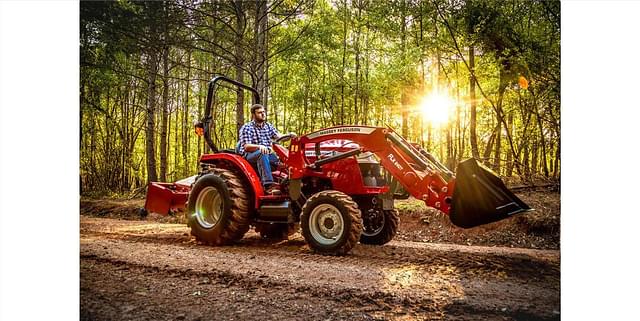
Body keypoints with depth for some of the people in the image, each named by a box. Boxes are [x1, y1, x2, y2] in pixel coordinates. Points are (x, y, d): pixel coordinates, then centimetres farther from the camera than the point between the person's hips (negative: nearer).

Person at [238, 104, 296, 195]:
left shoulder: (268, 126, 17)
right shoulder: (246, 128, -2)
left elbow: (278, 136, 2)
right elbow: (246, 147, -13)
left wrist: (289, 135, -19)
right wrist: (259, 146, -33)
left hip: (267, 155, 6)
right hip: (250, 155, -5)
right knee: (262, 154, -39)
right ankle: (268, 185, -48)